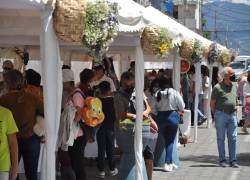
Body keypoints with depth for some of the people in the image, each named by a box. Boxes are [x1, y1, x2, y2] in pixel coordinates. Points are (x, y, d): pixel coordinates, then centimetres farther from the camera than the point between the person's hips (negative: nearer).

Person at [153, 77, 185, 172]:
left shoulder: (157, 94, -4)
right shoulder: (175, 93, -7)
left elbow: (154, 109, -4)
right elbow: (182, 107, -3)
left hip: (161, 117, 2)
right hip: (173, 116, -2)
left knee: (166, 140, 15)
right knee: (170, 141, 5)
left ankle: (170, 162, 22)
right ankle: (167, 163, -2)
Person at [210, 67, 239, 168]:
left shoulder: (234, 86, 10)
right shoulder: (218, 87, -8)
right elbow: (212, 103, -3)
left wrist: (234, 112, 13)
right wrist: (215, 115, -2)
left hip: (232, 115, 5)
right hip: (221, 115, -5)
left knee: (233, 138, 3)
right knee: (221, 138, 3)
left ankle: (233, 160, 8)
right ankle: (222, 160, 9)